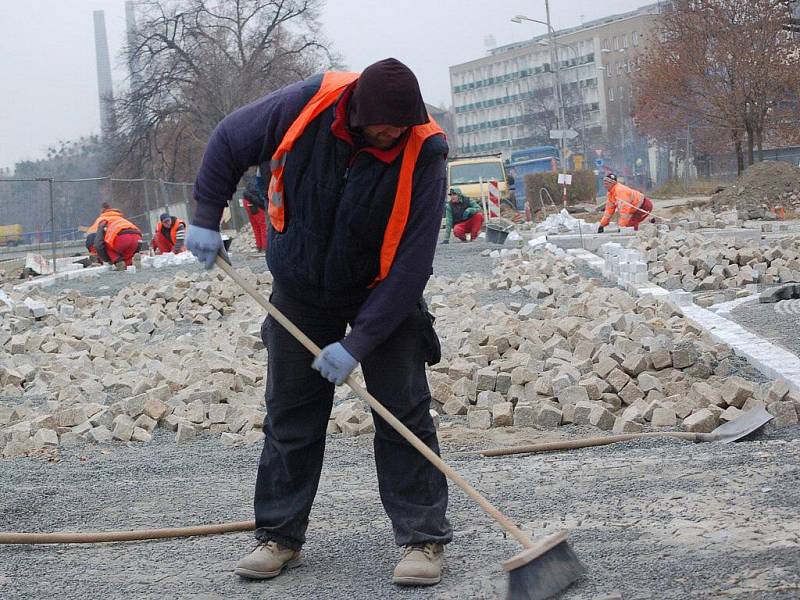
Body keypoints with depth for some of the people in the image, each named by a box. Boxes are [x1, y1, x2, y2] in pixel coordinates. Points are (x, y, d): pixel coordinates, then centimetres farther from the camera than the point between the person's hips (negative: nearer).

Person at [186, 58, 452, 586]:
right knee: (290, 414, 7)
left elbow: (411, 263, -28)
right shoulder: (308, 105, -23)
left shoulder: (424, 152, -28)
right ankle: (280, 534, 18)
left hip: (385, 295, -2)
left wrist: (357, 343, -30)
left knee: (404, 412, -7)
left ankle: (423, 538, 1)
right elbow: (229, 142, -3)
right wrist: (207, 218, -3)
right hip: (301, 289, 2)